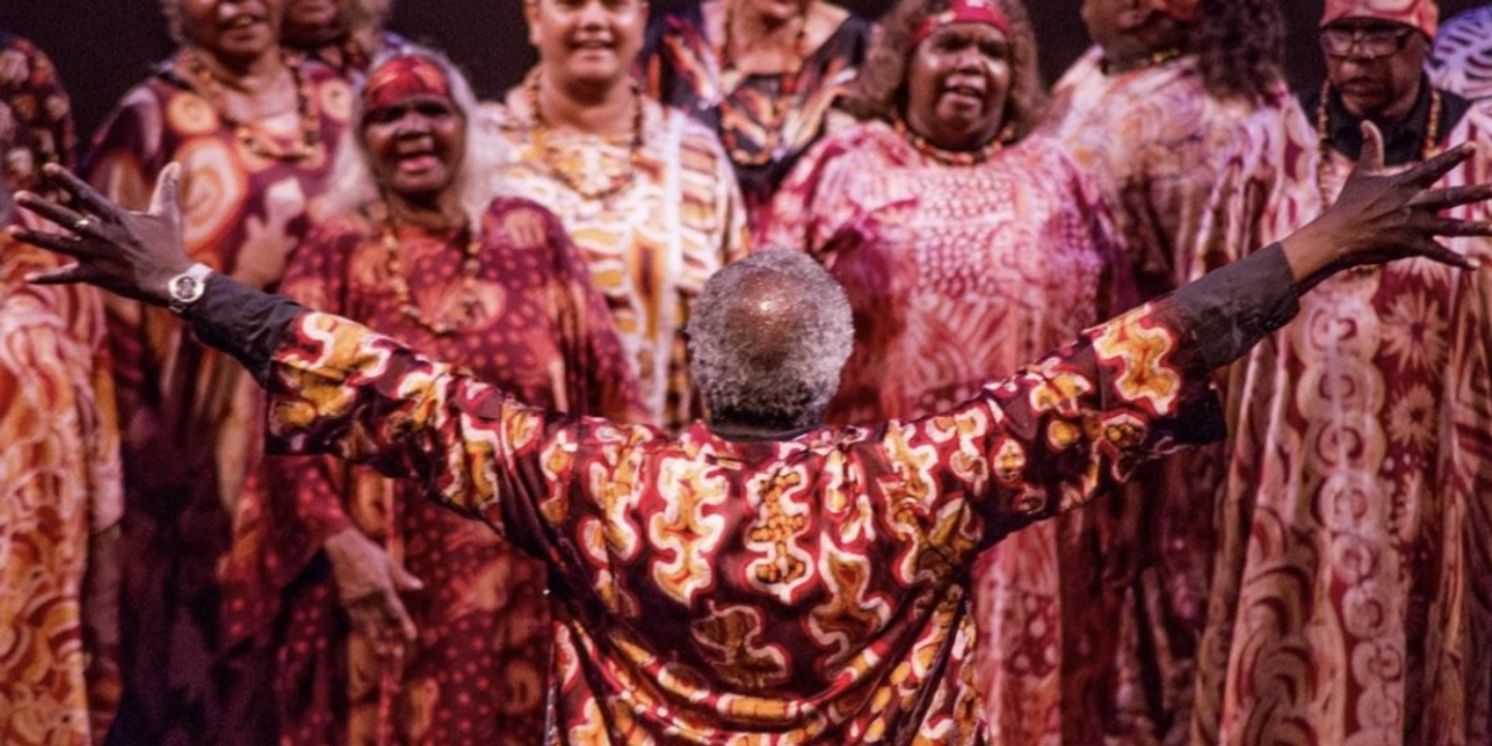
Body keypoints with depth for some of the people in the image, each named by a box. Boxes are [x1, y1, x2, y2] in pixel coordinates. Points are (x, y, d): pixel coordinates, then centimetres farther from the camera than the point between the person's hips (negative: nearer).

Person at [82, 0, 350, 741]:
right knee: (205, 648, 0)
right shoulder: (149, 121, -3)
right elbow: (112, 295, -4)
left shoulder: (340, 103, 9)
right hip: (208, 437, -4)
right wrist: (140, 444, -9)